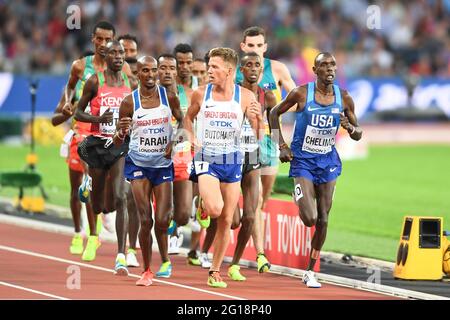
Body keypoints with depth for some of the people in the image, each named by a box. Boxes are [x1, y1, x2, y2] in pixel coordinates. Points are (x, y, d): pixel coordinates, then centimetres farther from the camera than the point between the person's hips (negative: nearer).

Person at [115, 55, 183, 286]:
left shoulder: (168, 96, -1)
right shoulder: (129, 102, -4)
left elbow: (182, 121, 14)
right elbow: (117, 141, 1)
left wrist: (174, 142, -4)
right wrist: (121, 131, -22)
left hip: (163, 164, 1)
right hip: (139, 164, -1)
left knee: (162, 220, -6)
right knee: (146, 220, -8)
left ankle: (164, 260, 22)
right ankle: (146, 271, 5)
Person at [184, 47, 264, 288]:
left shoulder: (245, 97, -4)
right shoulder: (201, 94, -2)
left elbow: (258, 135, -3)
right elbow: (188, 118, 17)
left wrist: (258, 118, -24)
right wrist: (192, 140, 0)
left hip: (232, 161, 1)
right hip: (206, 159, -1)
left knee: (226, 221, 5)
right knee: (215, 208, -25)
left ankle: (215, 272, 18)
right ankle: (203, 206, 12)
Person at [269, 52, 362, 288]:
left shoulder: (344, 98, -3)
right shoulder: (302, 94, -11)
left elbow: (358, 135, 6)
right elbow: (275, 113, 3)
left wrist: (349, 127, -18)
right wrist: (282, 146, -5)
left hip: (328, 162, 3)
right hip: (303, 161, -3)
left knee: (323, 220, 4)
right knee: (309, 219, -16)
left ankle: (310, 272, 18)